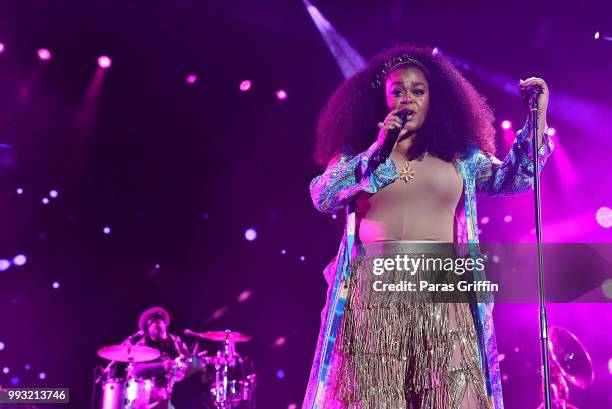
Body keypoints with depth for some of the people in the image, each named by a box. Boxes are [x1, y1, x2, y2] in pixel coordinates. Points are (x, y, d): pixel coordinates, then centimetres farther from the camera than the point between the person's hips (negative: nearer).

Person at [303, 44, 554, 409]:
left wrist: (538, 115, 2)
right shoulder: (357, 151, 10)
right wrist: (377, 150, -5)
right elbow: (322, 197, -2)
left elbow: (514, 179, 9)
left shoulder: (460, 156, 15)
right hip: (375, 290, -1)